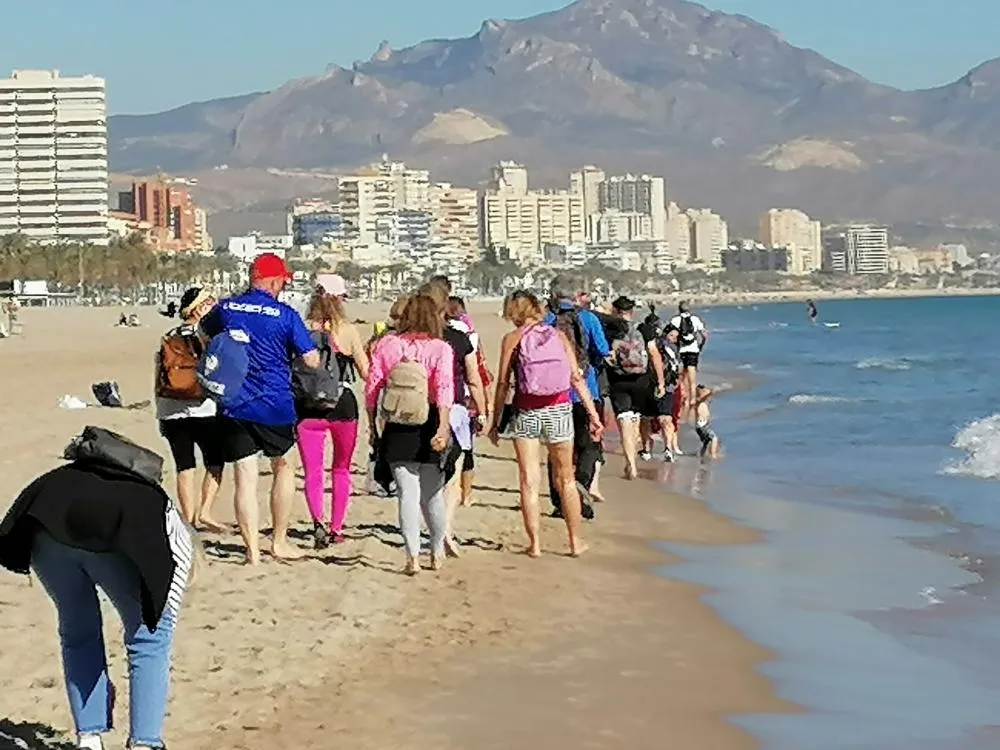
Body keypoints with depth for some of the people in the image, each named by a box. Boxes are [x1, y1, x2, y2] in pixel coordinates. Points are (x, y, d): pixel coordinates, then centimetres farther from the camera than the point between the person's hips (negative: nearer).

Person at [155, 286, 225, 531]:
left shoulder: (168, 339, 9)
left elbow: (159, 382, 13)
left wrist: (161, 414, 19)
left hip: (171, 412, 4)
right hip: (204, 410, -4)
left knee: (185, 468, 7)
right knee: (215, 463, 9)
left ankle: (189, 520, 7)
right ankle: (204, 512, -3)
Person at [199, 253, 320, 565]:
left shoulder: (226, 308, 2)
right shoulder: (285, 315, -9)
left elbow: (204, 332, 24)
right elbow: (312, 360, -10)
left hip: (234, 407, 2)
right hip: (275, 407, -2)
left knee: (245, 478, 3)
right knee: (283, 468, 19)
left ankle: (253, 551, 2)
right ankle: (279, 542, 20)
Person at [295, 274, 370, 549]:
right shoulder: (348, 331, -7)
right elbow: (366, 373, -1)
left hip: (308, 408, 0)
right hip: (343, 405, 0)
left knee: (312, 472, 3)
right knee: (341, 469, 19)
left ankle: (319, 521, -21)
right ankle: (336, 528, 22)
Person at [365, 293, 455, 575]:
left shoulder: (386, 344, 1)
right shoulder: (440, 348, -5)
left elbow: (372, 387, 1)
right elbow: (444, 389, -16)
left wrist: (372, 425, 10)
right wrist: (443, 428, -22)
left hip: (396, 429, 0)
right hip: (428, 427, 0)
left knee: (407, 493, 0)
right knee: (432, 494, 14)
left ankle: (412, 556, -10)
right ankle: (437, 553, 29)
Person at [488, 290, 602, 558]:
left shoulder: (512, 338, 1)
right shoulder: (559, 336, 7)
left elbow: (503, 384, -3)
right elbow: (577, 377, 2)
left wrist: (495, 422, 2)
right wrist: (593, 414, 2)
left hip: (526, 412, -2)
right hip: (559, 410, 2)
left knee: (529, 481, 4)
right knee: (566, 480, 13)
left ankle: (535, 543, 3)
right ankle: (576, 541, 18)